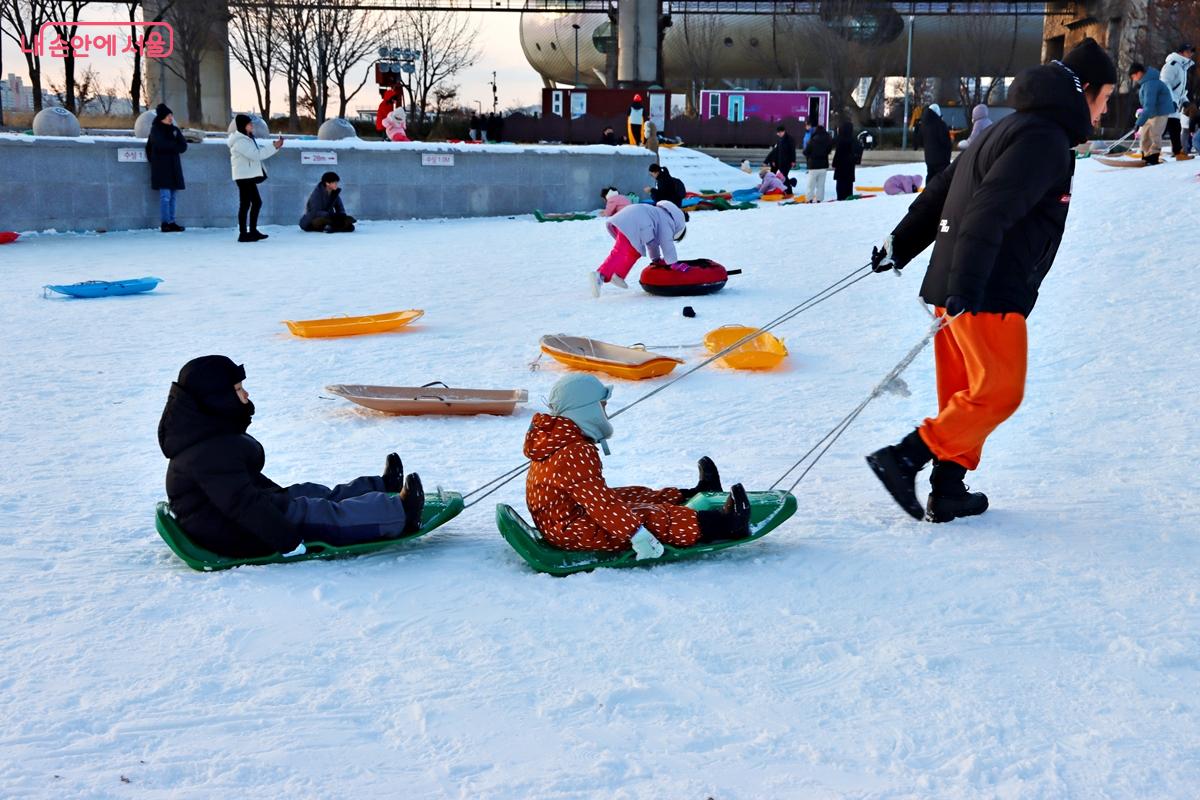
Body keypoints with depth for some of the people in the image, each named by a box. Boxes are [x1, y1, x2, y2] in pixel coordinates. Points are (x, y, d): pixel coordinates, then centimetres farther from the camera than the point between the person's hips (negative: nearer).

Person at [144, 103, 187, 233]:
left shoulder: (173, 129, 15)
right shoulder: (156, 130, -1)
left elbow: (183, 147, 6)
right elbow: (162, 144, -16)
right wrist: (175, 145, -3)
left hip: (173, 167, 6)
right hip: (162, 168, -6)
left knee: (172, 196, 5)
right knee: (165, 195, -10)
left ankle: (171, 222, 7)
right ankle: (164, 223, -10)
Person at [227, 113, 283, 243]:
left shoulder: (248, 138, 16)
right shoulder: (240, 141, -16)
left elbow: (259, 151, 15)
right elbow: (256, 154, -23)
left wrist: (275, 146, 2)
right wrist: (274, 147, -19)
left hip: (249, 176, 10)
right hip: (244, 176, -10)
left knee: (257, 202, 11)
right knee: (245, 204, -7)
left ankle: (253, 231, 18)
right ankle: (243, 234, -4)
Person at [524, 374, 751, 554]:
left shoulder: (557, 438, 8)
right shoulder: (578, 454, -27)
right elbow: (600, 502, -30)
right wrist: (636, 534, -30)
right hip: (573, 532, -11)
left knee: (641, 496, 20)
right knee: (655, 518, -15)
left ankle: (696, 496, 35)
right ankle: (720, 525, -16)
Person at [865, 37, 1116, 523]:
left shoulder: (1010, 129, 19)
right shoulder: (1045, 139, -12)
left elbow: (941, 189, 21)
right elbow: (989, 214, -25)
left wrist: (900, 246, 25)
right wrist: (964, 289, -31)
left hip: (962, 288, 10)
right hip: (989, 295, -10)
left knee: (965, 395, 13)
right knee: (998, 392, -3)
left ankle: (947, 493, 16)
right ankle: (903, 459, -7)